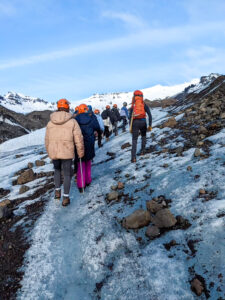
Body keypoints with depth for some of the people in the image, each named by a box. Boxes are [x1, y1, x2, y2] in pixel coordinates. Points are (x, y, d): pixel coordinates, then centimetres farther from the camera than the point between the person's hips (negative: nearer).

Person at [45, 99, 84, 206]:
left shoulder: (50, 123, 2)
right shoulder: (72, 121, -8)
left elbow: (47, 141, 8)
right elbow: (78, 139, -9)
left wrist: (49, 153, 22)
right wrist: (81, 152, 2)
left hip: (53, 153, 3)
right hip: (67, 153, -3)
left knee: (57, 170, 27)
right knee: (67, 174, 10)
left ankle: (57, 192, 27)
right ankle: (65, 198, 12)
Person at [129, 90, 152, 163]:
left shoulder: (132, 106, 12)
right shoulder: (144, 105, 9)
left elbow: (130, 117, 9)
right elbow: (150, 115, -1)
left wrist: (131, 127, 13)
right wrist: (150, 125, 1)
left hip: (135, 122, 0)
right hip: (143, 122, 0)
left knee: (134, 140, 3)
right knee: (143, 136, 27)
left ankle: (133, 157, -8)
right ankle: (142, 151, 24)